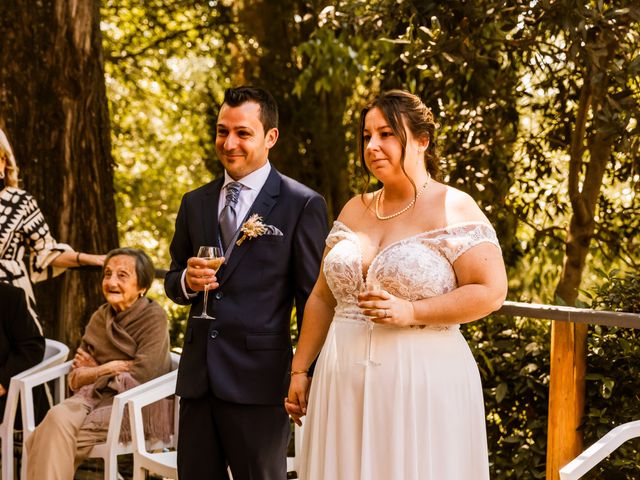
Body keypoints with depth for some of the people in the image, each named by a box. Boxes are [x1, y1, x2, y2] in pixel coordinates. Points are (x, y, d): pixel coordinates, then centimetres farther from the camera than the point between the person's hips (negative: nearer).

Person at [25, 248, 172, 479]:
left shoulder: (154, 316, -2)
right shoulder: (100, 317, 15)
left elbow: (143, 374, -13)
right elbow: (74, 379, 12)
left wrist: (98, 369, 0)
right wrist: (106, 370, -5)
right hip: (95, 395, 5)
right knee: (59, 415, -31)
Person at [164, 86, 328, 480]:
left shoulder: (303, 205, -4)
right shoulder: (195, 203, 12)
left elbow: (312, 298, -4)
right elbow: (173, 280, 19)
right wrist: (187, 281, -5)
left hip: (259, 379, -5)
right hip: (198, 376, 5)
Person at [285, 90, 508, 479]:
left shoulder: (454, 209, -5)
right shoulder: (355, 210, 12)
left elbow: (491, 292, -12)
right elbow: (323, 298, 16)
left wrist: (410, 312, -19)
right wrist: (300, 371, 13)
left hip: (421, 384, -5)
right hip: (345, 383, 5)